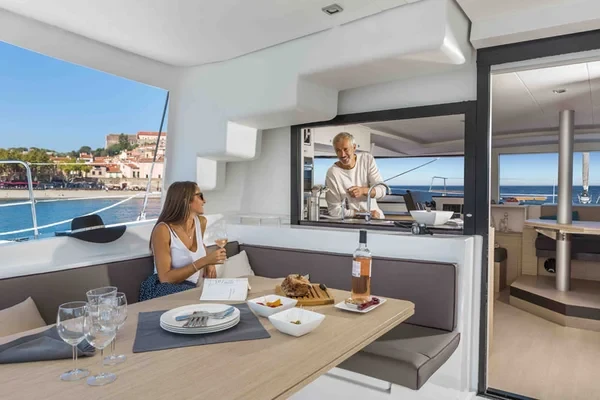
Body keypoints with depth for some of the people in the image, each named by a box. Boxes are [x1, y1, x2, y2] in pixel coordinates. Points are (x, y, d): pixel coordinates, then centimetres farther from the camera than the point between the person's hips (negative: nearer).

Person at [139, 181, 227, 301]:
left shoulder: (201, 222, 4)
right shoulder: (163, 230, -16)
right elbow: (165, 278, -20)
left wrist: (209, 262, 8)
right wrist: (204, 261, -25)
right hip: (165, 291, -6)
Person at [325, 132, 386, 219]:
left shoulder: (368, 159, -4)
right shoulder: (332, 173, -14)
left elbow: (382, 190, -6)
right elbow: (335, 211, -13)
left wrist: (363, 190, -26)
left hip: (375, 215, 5)